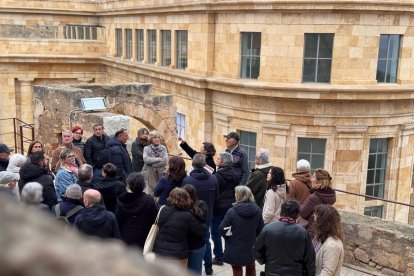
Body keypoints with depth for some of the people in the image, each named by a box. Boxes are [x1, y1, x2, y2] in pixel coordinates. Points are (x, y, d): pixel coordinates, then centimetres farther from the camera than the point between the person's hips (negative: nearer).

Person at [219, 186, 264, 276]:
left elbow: (222, 229, -16)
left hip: (236, 249, -4)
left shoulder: (232, 211, -22)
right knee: (251, 268, 28)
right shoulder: (257, 210, -8)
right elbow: (260, 229, -1)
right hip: (252, 247, 4)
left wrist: (230, 237, 4)